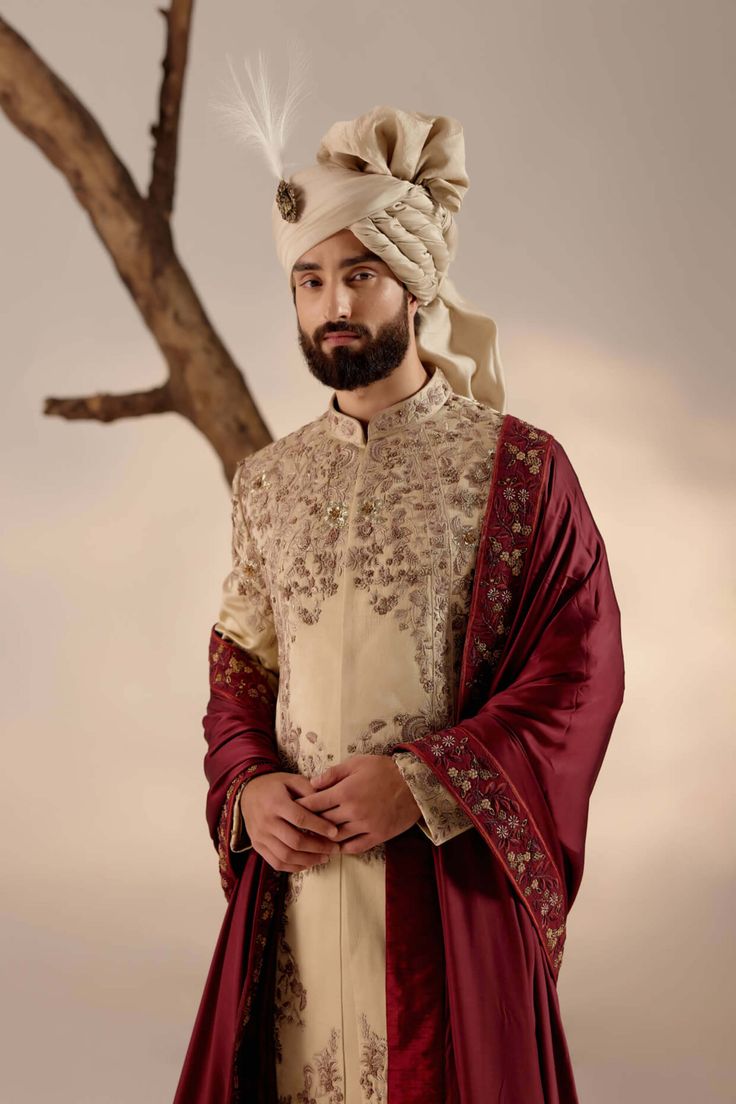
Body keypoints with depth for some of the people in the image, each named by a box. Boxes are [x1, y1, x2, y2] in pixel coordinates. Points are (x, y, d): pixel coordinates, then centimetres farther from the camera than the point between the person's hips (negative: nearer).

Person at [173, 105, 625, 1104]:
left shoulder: (518, 466, -4)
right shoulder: (268, 481, 10)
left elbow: (582, 669, -8)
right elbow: (237, 672, 14)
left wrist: (422, 783, -17)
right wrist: (247, 790, -5)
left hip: (450, 880, -3)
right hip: (292, 876, 4)